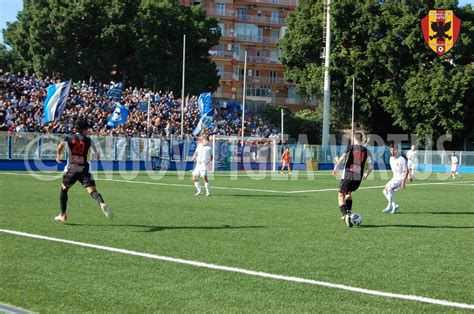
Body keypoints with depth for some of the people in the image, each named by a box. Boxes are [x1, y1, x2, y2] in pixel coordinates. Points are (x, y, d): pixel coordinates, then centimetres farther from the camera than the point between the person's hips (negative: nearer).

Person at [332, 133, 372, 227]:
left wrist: (336, 167, -15)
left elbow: (343, 157, -17)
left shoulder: (350, 147, 1)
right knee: (349, 193, 29)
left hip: (347, 176, -4)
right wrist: (366, 174, 27)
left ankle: (345, 215, -17)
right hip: (358, 178, 4)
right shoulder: (366, 151, 10)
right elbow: (370, 166, 10)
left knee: (341, 196, 3)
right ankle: (348, 212, 16)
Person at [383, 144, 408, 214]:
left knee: (389, 188, -28)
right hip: (394, 178, 9)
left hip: (401, 179, -9)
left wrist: (403, 182, -21)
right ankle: (395, 205, 5)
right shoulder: (391, 159, 9)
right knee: (385, 190, -1)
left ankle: (389, 206, -19)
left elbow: (406, 171, -14)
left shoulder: (401, 159, -14)